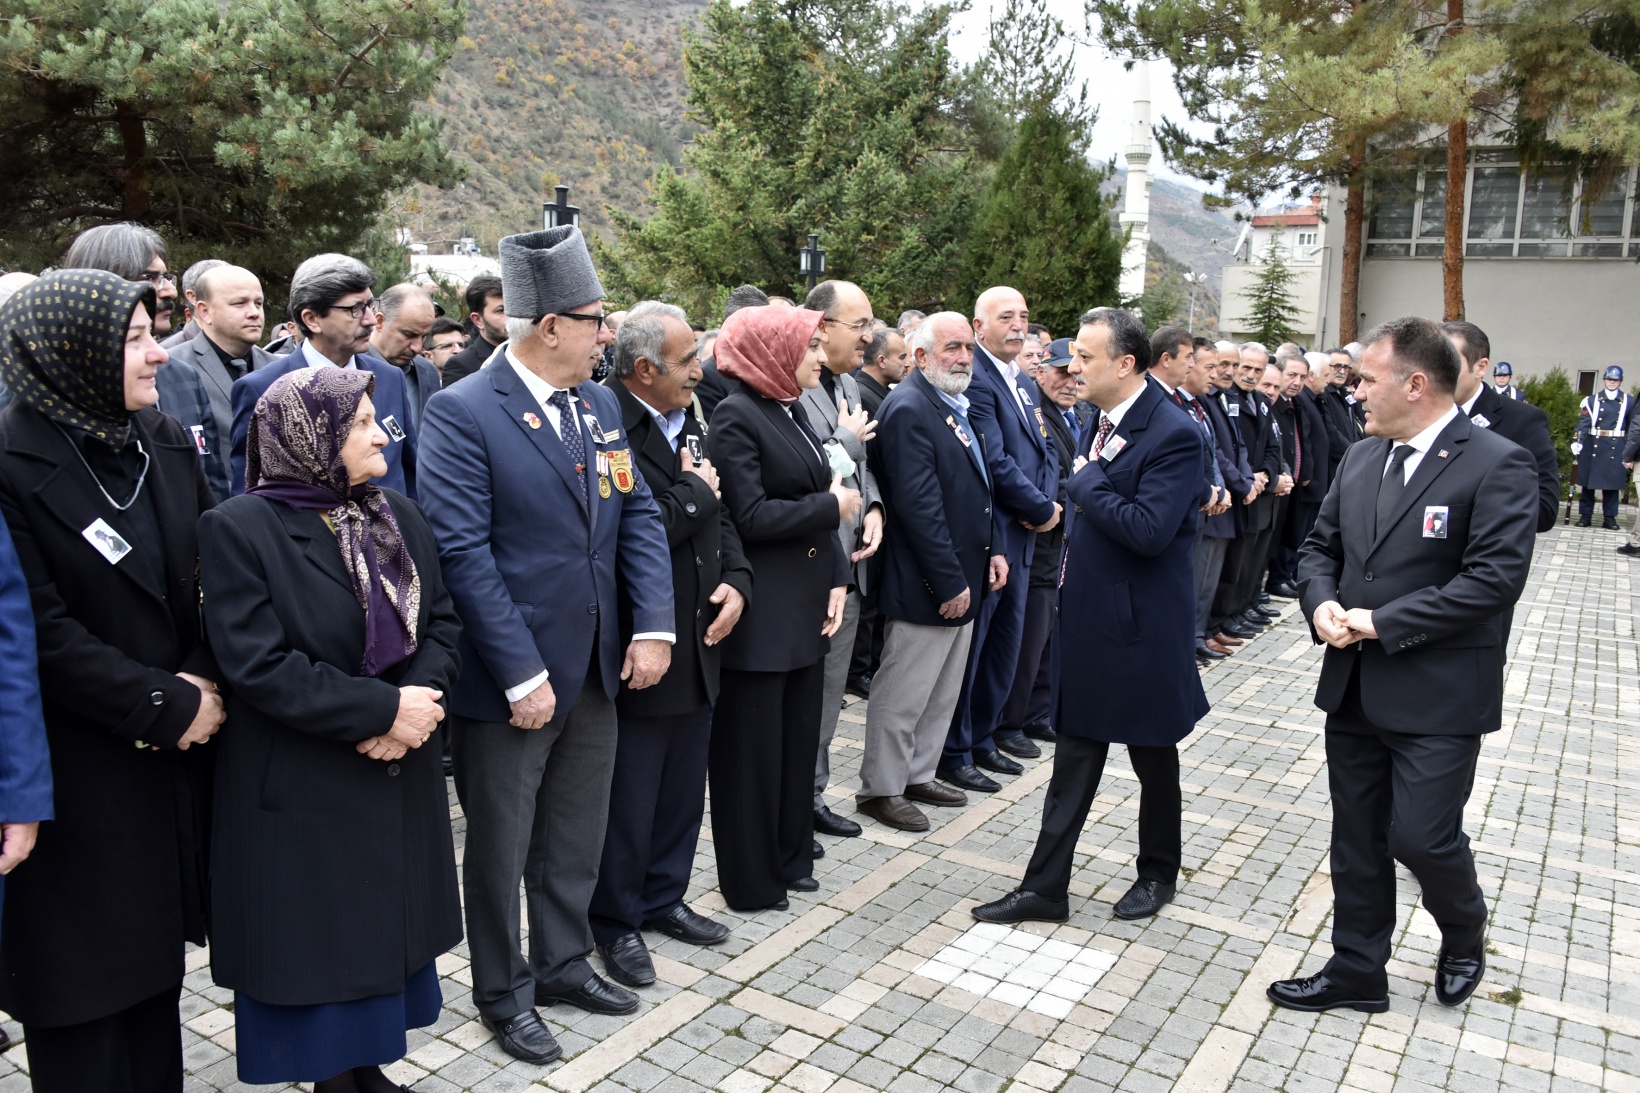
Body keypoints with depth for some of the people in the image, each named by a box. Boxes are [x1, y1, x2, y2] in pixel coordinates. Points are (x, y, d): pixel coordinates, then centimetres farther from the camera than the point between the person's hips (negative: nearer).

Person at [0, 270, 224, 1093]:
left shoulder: (165, 444, 6)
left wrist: (204, 680, -7)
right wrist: (168, 705, -14)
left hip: (172, 760, 6)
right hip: (77, 773, -6)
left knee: (155, 959, 18)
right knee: (85, 987, 9)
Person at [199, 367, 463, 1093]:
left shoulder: (397, 515, 7)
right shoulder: (239, 528, -12)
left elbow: (441, 621, 5)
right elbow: (256, 664, -19)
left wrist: (419, 697, -15)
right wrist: (382, 709, -20)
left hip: (400, 783, 6)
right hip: (300, 798, -5)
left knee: (384, 936, 15)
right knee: (317, 952, 8)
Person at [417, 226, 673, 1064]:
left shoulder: (601, 404, 7)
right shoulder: (462, 412, -15)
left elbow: (638, 515, 6)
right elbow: (463, 550, -19)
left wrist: (653, 624, -6)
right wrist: (521, 675, -20)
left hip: (597, 671, 7)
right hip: (509, 677, -6)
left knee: (577, 840, 21)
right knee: (501, 850, 13)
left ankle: (564, 963, 41)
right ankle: (504, 994, 33)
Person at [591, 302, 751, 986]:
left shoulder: (688, 425, 10)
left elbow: (720, 519, 15)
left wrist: (737, 581, -2)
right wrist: (694, 489, -13)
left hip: (698, 643, 8)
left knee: (683, 788, 20)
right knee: (629, 798, 8)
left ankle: (664, 897, 39)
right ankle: (616, 922, 27)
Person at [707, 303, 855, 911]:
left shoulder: (793, 413, 13)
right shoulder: (736, 416, -14)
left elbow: (821, 505, 13)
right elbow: (751, 517, -21)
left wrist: (837, 581, 2)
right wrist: (832, 506, -12)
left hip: (807, 606, 9)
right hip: (760, 613, -8)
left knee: (800, 737, 16)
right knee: (753, 747, 4)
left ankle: (790, 857, 32)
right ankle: (750, 879, 19)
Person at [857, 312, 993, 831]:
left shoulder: (955, 406, 13)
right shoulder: (909, 408, -17)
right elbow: (918, 505, -22)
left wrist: (982, 560, 12)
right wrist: (950, 582, -21)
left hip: (961, 580, 10)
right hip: (929, 586, -10)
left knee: (943, 693, 19)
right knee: (904, 696, 3)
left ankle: (919, 775, 32)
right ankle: (880, 789, 17)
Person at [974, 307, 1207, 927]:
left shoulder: (1172, 434, -19)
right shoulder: (1106, 421, 7)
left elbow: (1150, 531, -28)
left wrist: (1086, 483, -18)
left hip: (1141, 625, -7)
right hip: (1087, 617, 7)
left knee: (1153, 756, 14)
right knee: (1075, 755, 11)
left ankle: (1159, 872, 36)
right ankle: (1045, 887, 18)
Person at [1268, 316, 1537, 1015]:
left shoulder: (1497, 465, -12)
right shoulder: (1360, 457, 9)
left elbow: (1495, 578, -20)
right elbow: (1321, 547, 14)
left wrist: (1383, 622, -19)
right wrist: (1322, 604, -7)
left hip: (1438, 696, -6)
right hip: (1354, 687, 6)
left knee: (1421, 837, -1)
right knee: (1357, 838, 14)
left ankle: (1465, 935, 32)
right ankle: (1357, 971, 30)